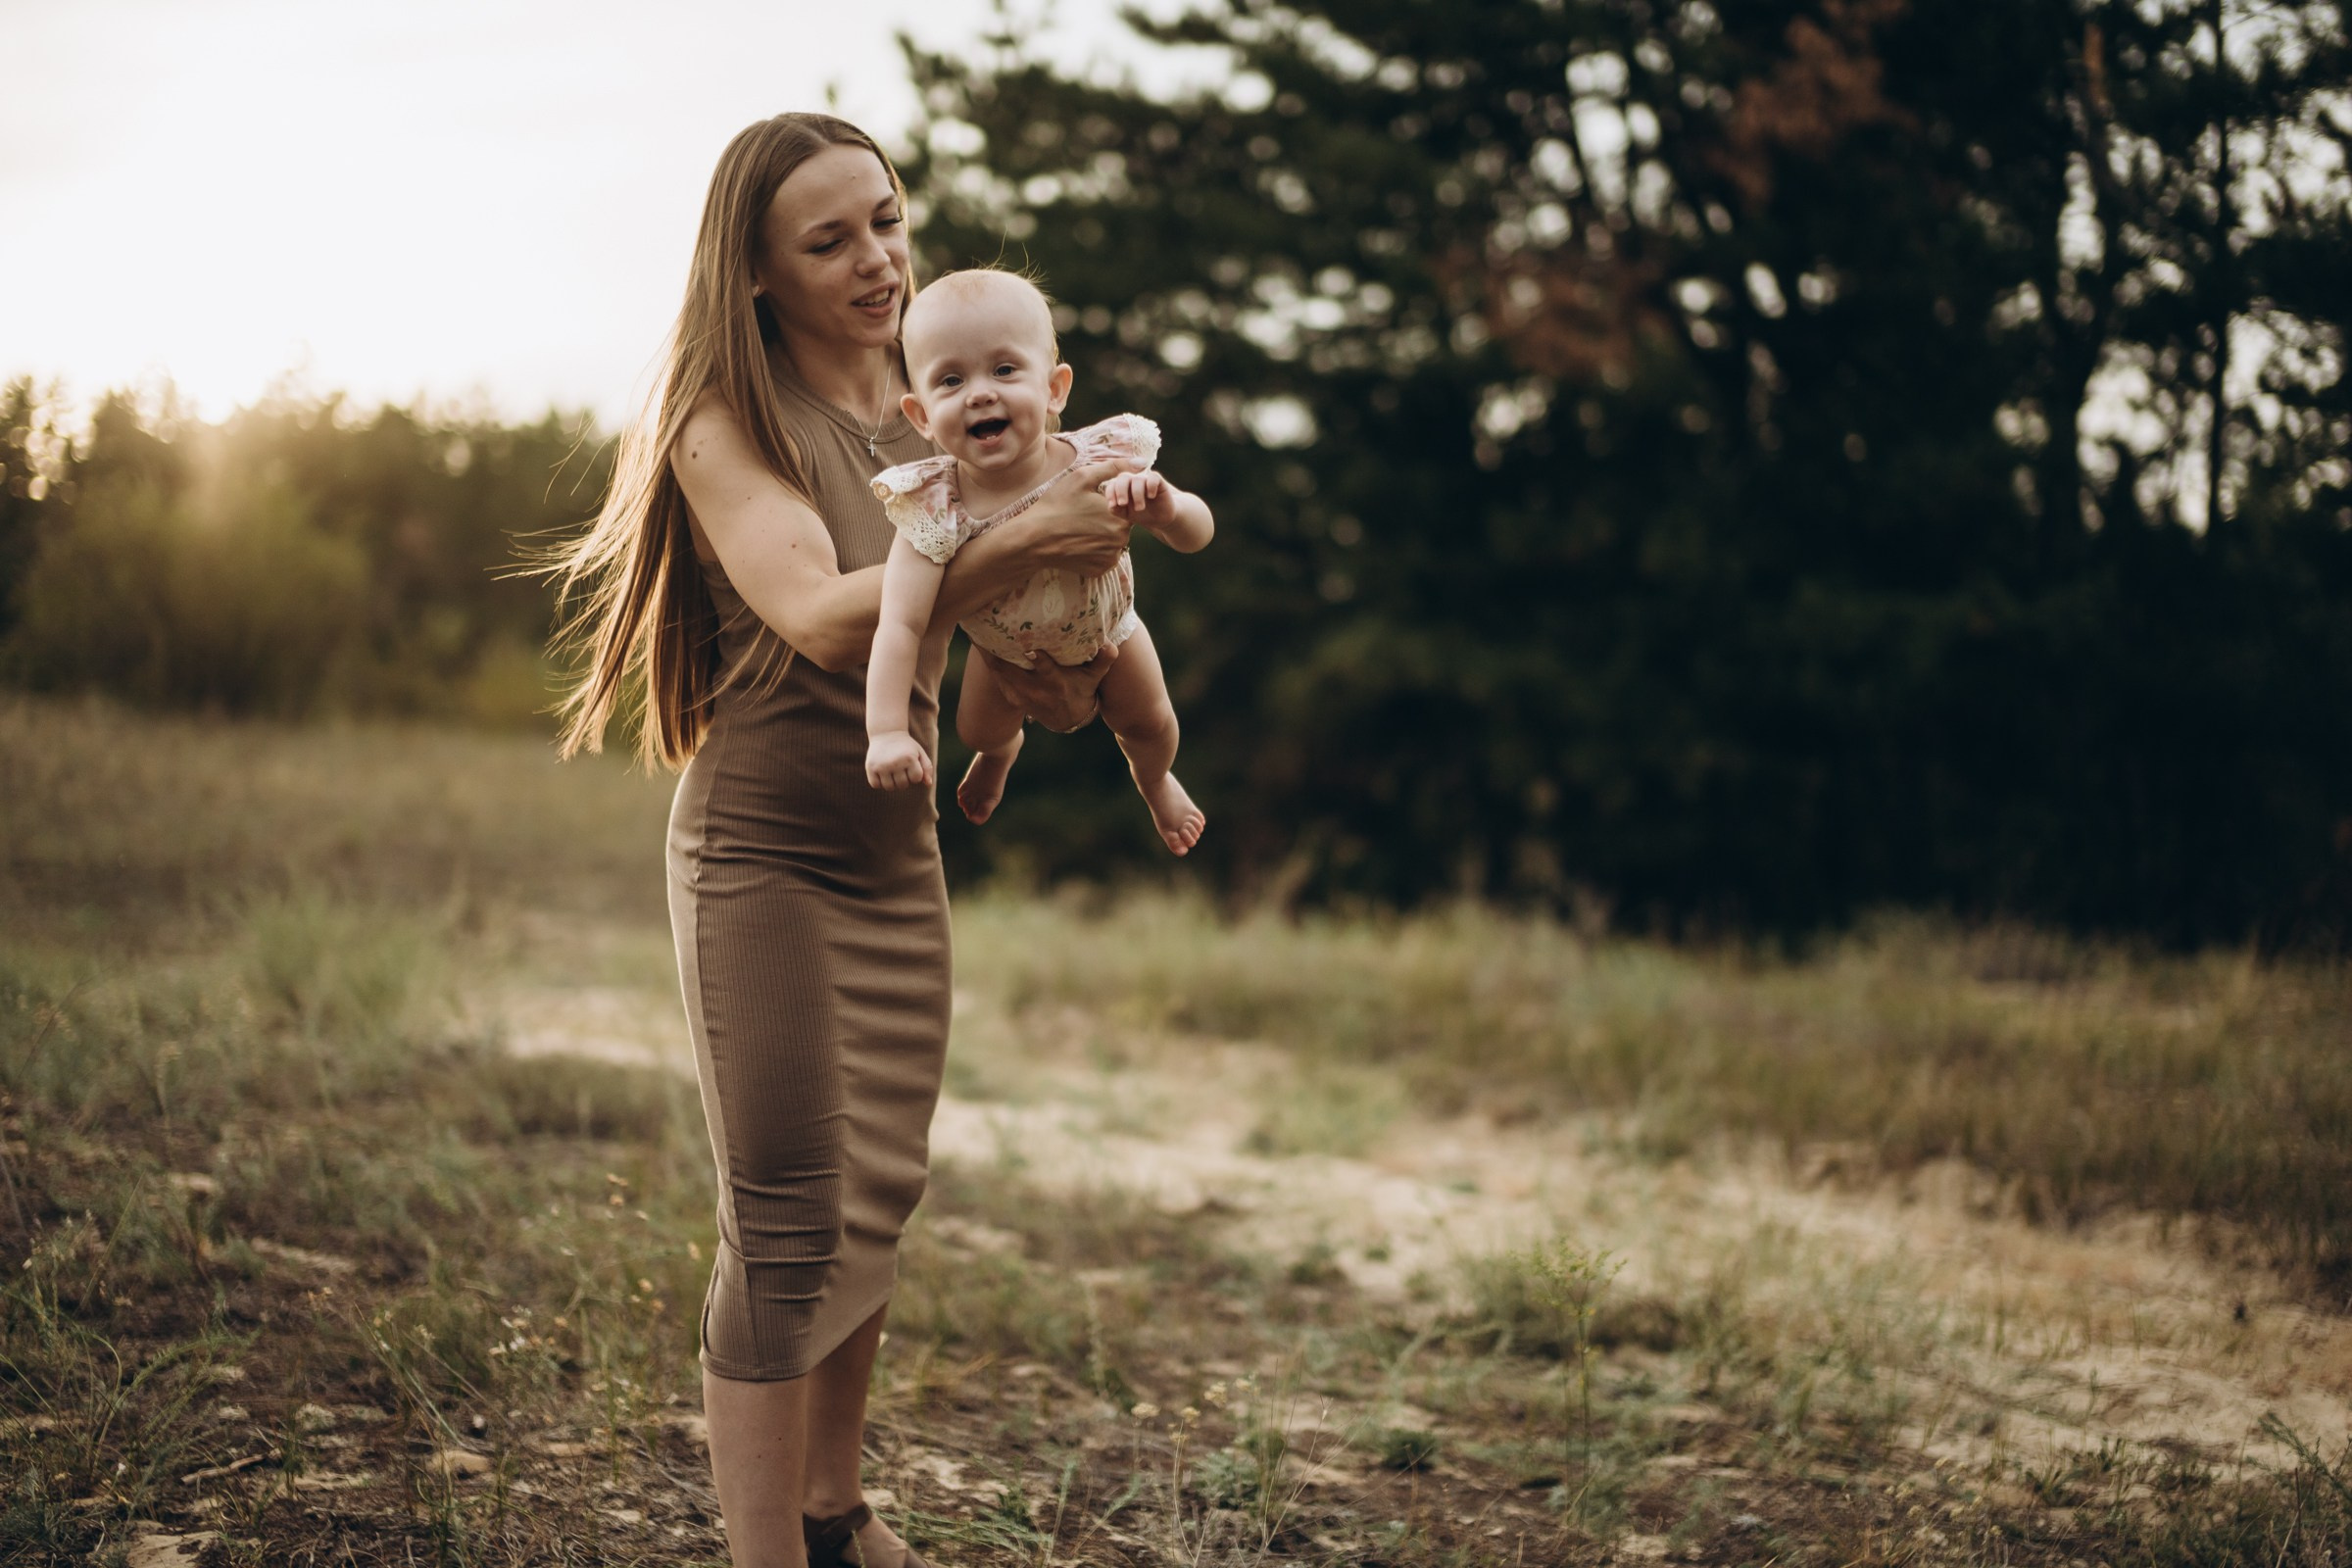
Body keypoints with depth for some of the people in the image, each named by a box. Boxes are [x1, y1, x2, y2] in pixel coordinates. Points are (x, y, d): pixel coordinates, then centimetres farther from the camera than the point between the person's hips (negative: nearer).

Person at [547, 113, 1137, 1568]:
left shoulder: (928, 414, 7)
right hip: (764, 856, -7)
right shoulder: (727, 428, -12)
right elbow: (824, 619, -28)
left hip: (900, 858, 7)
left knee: (879, 1198, 14)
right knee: (787, 1228, -8)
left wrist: (1046, 673, -2)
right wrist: (1028, 542, -38)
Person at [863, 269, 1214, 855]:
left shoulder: (1096, 465, -39)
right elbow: (900, 626, -45)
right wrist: (886, 733, -56)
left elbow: (1196, 535, -31)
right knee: (978, 730, 17)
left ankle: (1155, 781, 58)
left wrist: (1166, 509, -55)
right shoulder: (934, 508, -41)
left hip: (1103, 629, 1)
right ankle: (1000, 754, 59)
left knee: (1147, 722, 18)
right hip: (1003, 648, 0)